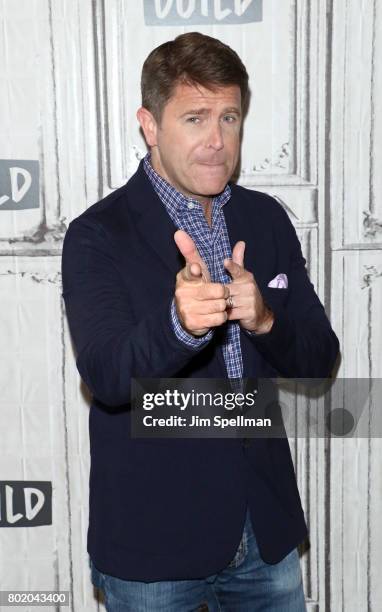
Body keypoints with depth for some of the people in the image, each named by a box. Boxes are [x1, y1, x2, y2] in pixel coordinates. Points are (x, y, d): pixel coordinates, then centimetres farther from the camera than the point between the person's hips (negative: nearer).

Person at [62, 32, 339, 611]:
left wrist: (264, 320, -20)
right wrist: (178, 323, -43)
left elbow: (319, 359, 1)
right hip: (153, 539, -4)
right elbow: (106, 376, -23)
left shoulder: (267, 219, 2)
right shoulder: (97, 236, -12)